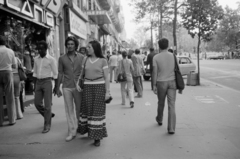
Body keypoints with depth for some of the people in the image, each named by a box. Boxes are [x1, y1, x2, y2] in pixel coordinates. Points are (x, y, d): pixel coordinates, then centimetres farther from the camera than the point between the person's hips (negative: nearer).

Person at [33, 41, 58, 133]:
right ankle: (48, 115, 30)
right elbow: (35, 73, 15)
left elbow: (55, 74, -5)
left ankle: (47, 125, 9)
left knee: (47, 105, -1)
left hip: (47, 82, -5)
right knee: (37, 103, 5)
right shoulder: (36, 59, 9)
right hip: (38, 82, 5)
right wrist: (35, 85, 11)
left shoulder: (51, 59, -6)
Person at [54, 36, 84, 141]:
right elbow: (60, 73, 8)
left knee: (79, 109, 8)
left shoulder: (81, 57, 3)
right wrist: (58, 88, 6)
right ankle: (72, 132, 10)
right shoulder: (62, 58, 5)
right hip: (66, 87, 1)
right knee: (69, 110, 2)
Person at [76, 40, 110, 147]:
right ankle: (88, 130, 30)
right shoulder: (85, 60, 8)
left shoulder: (103, 60, -3)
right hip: (87, 87, 4)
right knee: (87, 109, 8)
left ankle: (97, 137, 8)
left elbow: (106, 77, -4)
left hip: (99, 87, -4)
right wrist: (77, 84, 0)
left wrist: (107, 91, -8)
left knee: (98, 110, -1)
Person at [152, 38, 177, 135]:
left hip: (161, 83, -1)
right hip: (172, 82, 1)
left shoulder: (156, 57, -5)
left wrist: (154, 85, -1)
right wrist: (178, 84, 16)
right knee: (171, 105, 0)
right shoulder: (173, 56, 2)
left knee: (161, 103, 18)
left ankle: (159, 120, 42)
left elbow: (155, 73, -7)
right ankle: (171, 128, -4)